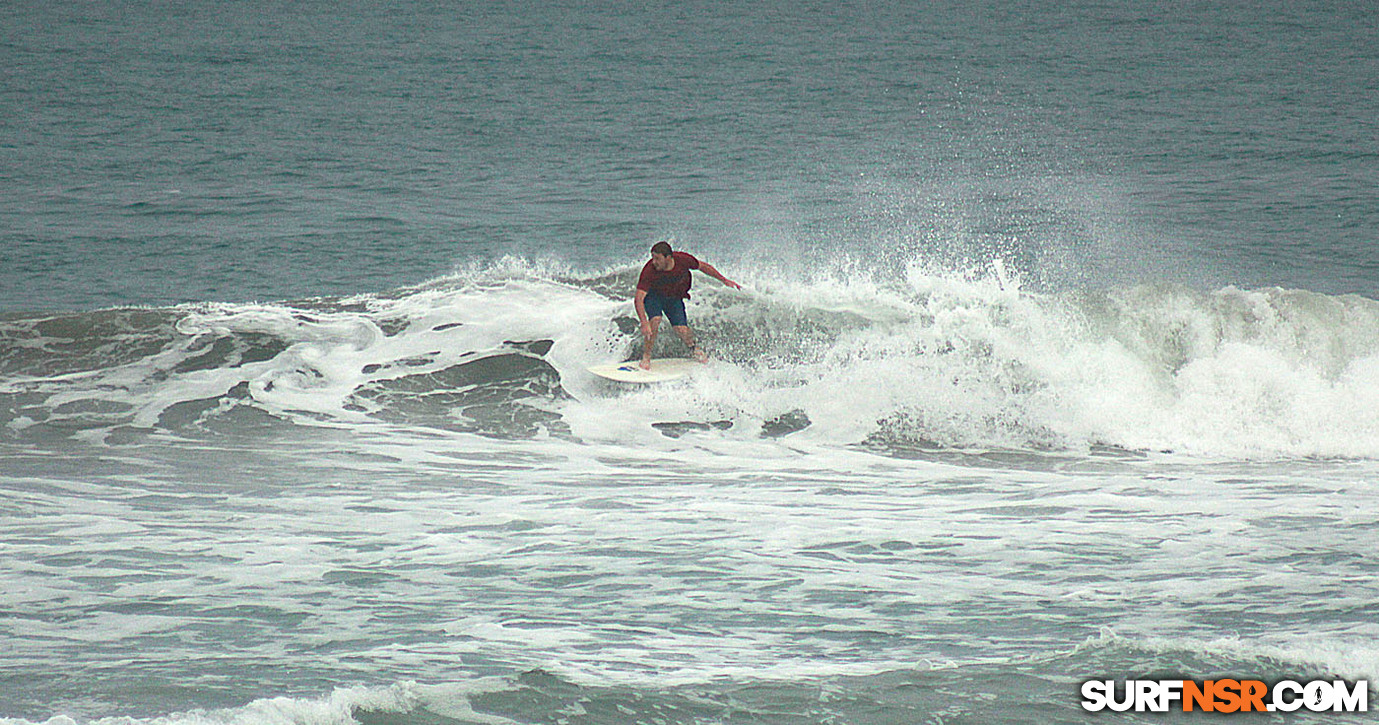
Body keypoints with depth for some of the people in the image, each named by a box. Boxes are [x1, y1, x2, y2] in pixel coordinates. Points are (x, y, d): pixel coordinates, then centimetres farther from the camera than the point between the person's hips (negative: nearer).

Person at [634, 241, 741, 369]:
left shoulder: (683, 260, -29)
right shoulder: (649, 271, -35)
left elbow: (703, 267, -7)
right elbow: (639, 299, -39)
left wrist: (724, 280, 2)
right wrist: (644, 323, -52)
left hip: (674, 298, 2)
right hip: (653, 296, -2)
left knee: (683, 331, -8)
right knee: (655, 320, -30)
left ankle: (692, 347, 28)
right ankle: (646, 356, -10)